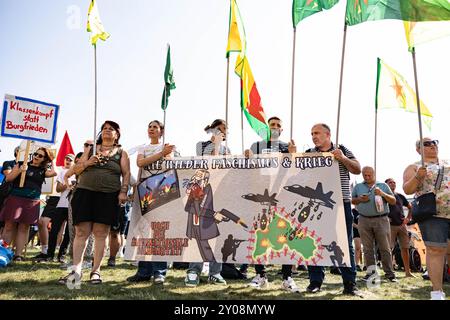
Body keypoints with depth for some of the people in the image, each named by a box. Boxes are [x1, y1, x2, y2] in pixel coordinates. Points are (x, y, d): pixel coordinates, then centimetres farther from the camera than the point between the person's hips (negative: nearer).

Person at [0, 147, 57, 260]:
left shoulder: (43, 171, 11)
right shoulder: (21, 164, 9)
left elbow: (54, 173, -10)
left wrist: (51, 162, 5)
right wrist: (20, 170, -10)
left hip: (32, 202, 1)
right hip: (15, 199, -1)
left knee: (24, 228, 4)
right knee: (9, 226, -2)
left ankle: (18, 254, 8)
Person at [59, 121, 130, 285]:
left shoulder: (121, 153, 11)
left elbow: (126, 174, 4)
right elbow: (76, 169, 15)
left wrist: (123, 192, -9)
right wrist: (86, 163, -6)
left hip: (108, 196, -2)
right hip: (85, 193, 2)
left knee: (101, 233, 0)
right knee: (81, 232, -2)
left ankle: (96, 270, 8)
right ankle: (76, 270, 1)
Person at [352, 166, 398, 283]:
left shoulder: (383, 186, 11)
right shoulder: (358, 187, 14)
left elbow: (393, 201, 8)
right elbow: (352, 201, 15)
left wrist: (383, 194, -10)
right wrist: (360, 200, -5)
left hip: (381, 220, -1)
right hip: (364, 220, 1)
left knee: (385, 248, 0)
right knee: (368, 248, 4)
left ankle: (389, 273, 6)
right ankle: (370, 271, 10)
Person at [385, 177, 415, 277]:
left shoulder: (400, 196, 15)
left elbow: (410, 207, 24)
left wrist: (408, 218, 11)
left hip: (402, 225, 4)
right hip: (390, 225, -4)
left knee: (405, 248, 5)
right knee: (389, 249, -7)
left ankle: (407, 272, 14)